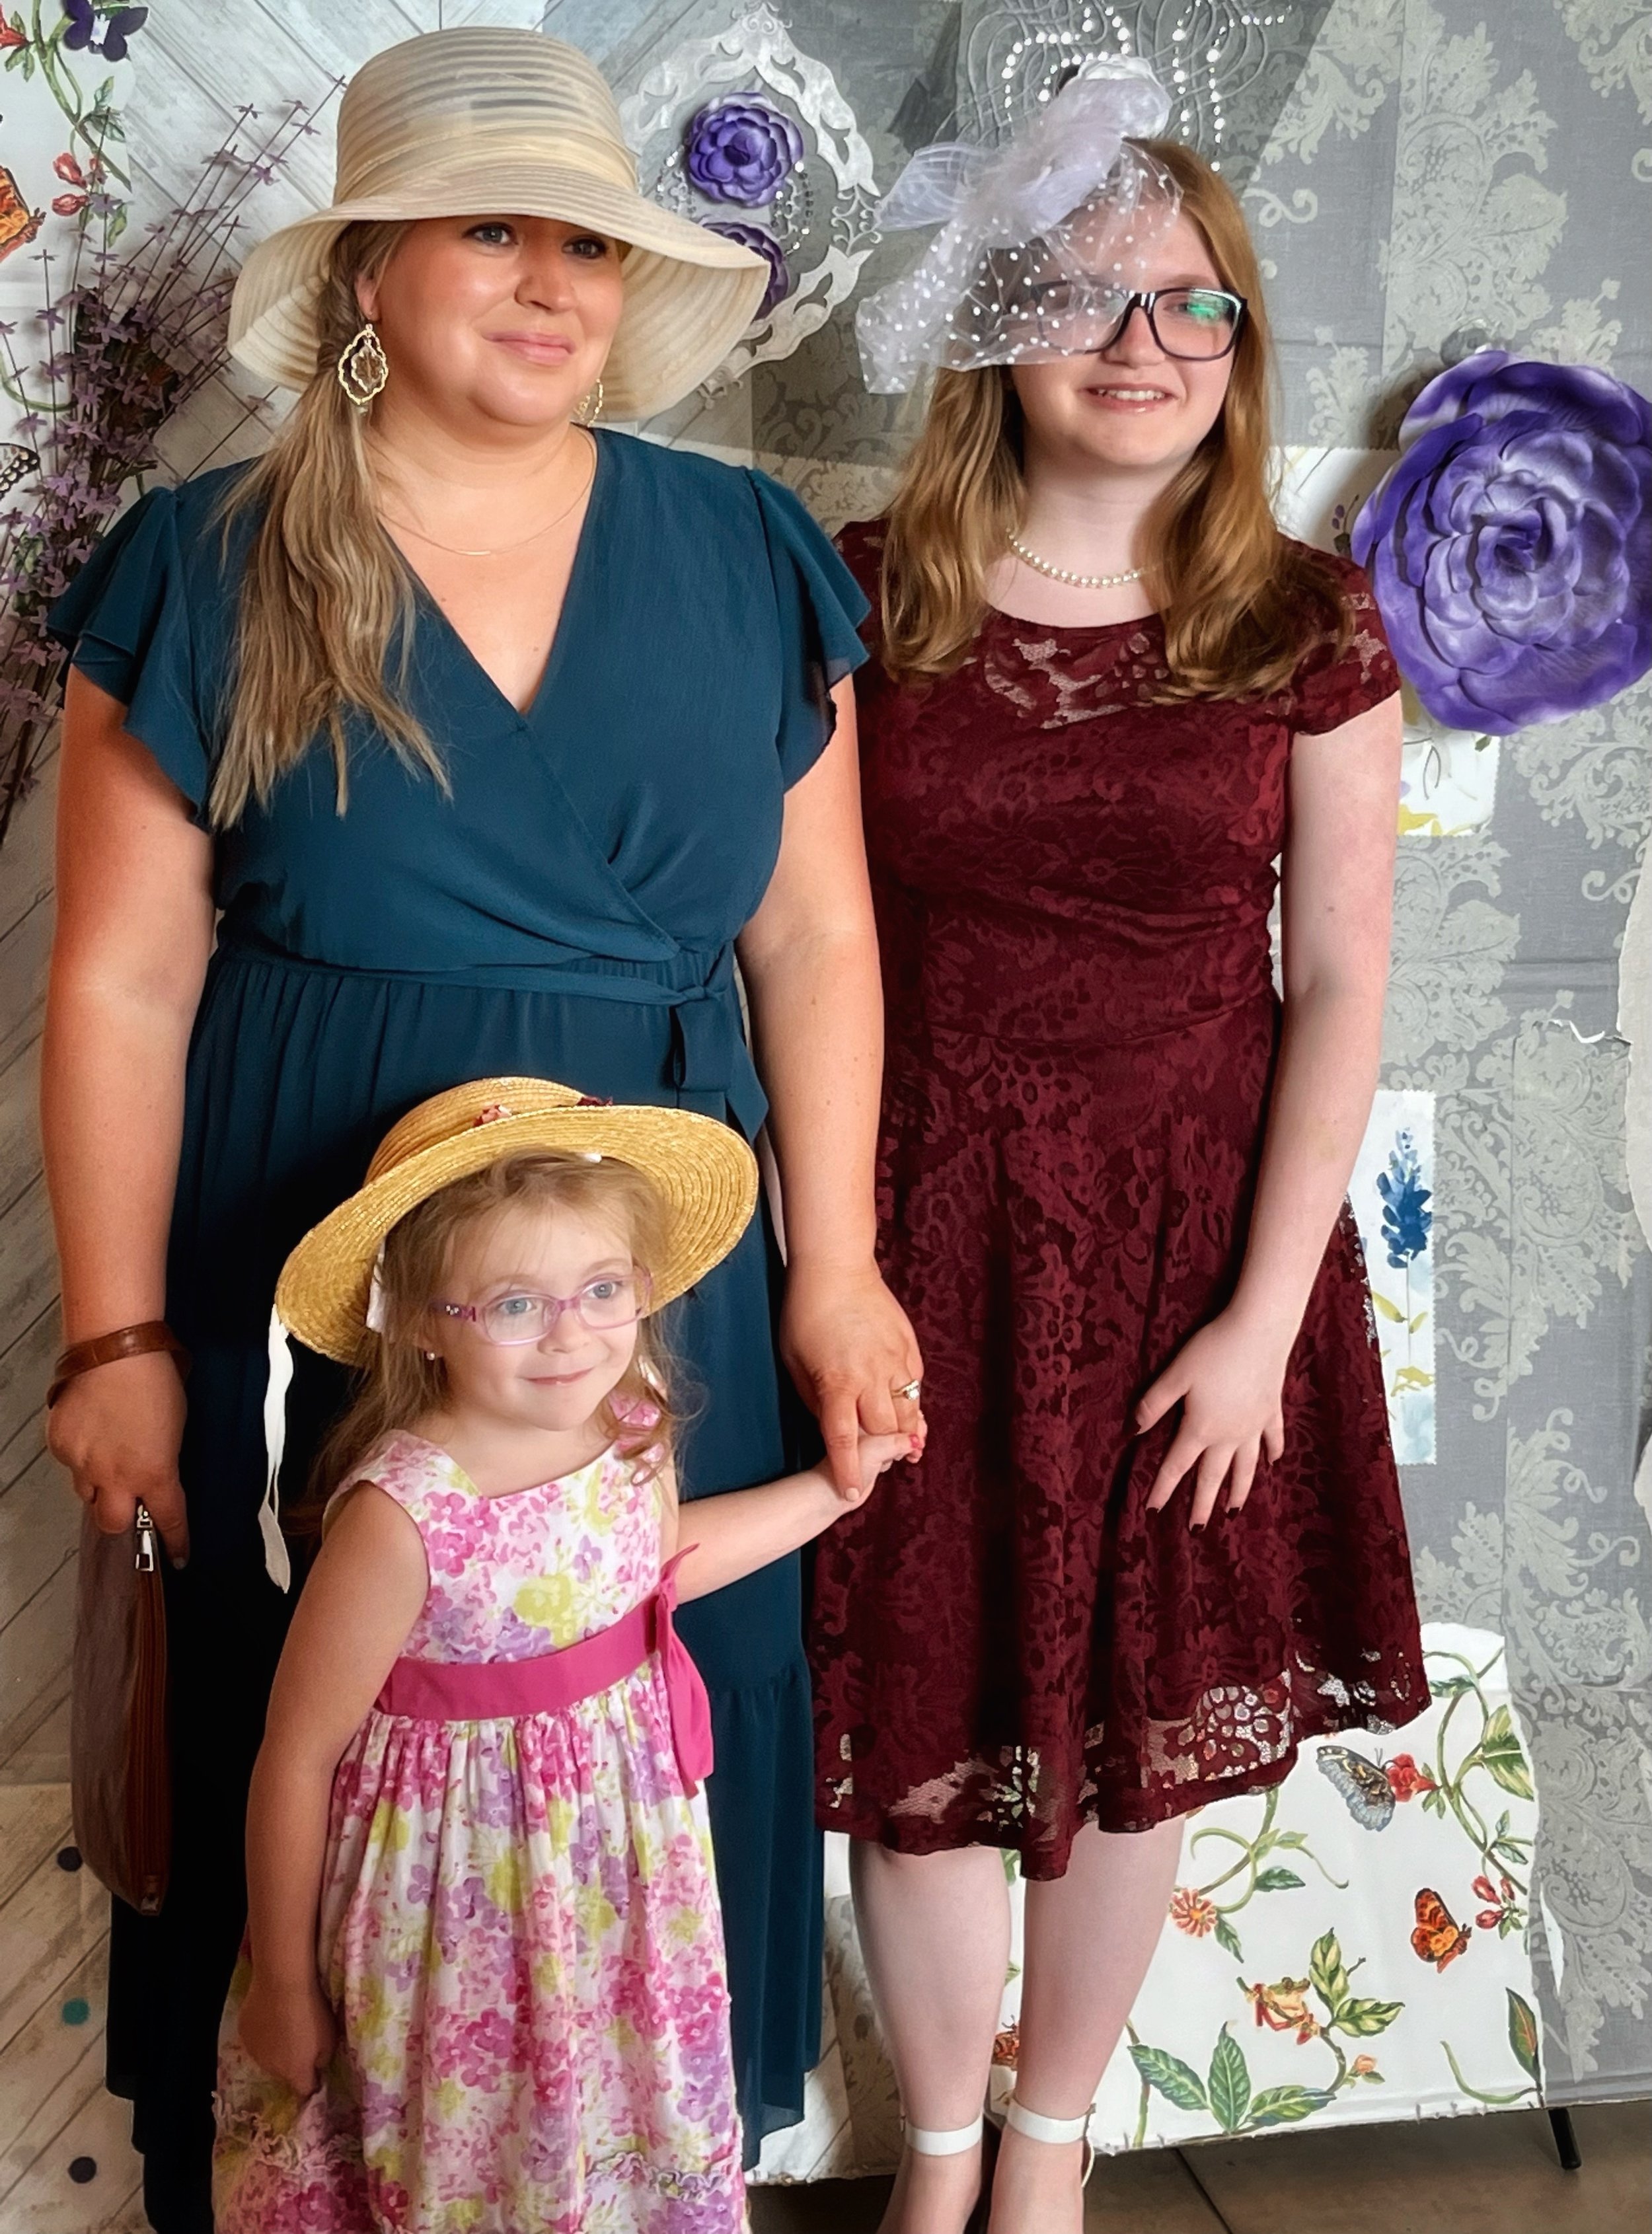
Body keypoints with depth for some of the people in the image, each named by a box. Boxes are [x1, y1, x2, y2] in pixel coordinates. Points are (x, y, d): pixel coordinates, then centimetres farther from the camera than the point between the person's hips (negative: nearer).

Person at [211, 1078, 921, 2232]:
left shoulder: (632, 1426, -9)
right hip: (460, 1898, -5)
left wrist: (831, 1487, 17)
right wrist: (282, 1985, -9)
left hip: (624, 1869, 6)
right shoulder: (400, 1517, -29)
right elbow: (298, 1757, -18)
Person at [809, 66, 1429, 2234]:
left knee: (1140, 1730, 13)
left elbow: (1337, 982, -3)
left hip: (1193, 1236, 1)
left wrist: (1264, 1314, -7)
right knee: (920, 1725, 9)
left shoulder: (1307, 626, -2)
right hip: (919, 1226, 0)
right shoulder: (861, 595, -2)